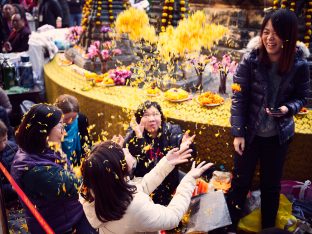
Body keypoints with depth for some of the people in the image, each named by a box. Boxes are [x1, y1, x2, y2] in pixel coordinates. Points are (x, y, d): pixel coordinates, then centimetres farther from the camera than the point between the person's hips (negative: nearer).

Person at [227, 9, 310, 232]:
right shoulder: (250, 60, -15)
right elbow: (239, 98, -11)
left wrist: (288, 108, -21)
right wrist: (238, 133, -13)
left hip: (279, 136, 1)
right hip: (250, 132, -1)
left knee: (271, 184, 17)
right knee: (241, 182, 11)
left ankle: (268, 227, 39)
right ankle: (230, 225, 33)